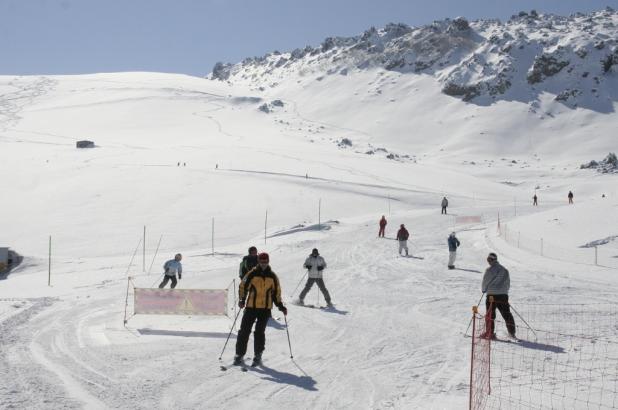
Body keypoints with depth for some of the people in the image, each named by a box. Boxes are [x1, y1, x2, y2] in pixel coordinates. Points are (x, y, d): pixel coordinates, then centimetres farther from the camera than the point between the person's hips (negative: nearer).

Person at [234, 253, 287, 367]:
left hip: (265, 309, 1)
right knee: (244, 331, 1)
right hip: (251, 307, 0)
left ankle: (258, 356, 10)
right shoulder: (252, 274, -2)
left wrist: (280, 306, 7)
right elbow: (242, 286, 1)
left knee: (259, 332, -1)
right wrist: (242, 300, -12)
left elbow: (276, 292, 14)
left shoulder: (272, 276, 6)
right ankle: (239, 354, 11)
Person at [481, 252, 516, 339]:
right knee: (506, 314, 12)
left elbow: (485, 282, -2)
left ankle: (489, 333, 0)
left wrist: (484, 290, 18)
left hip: (491, 295, -5)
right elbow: (508, 283, 15)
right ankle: (512, 332, 14)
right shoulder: (504, 270, 10)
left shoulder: (489, 270, -7)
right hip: (503, 295, 5)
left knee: (490, 314, 2)